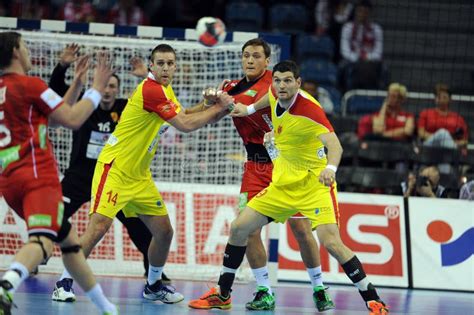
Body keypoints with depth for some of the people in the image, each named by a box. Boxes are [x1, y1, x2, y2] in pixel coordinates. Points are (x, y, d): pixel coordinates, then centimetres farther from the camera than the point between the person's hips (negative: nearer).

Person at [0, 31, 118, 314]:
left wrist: (77, 81, 30)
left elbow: (58, 112, 29)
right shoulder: (29, 84, -4)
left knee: (68, 239, 19)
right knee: (42, 241, -27)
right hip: (37, 175, -9)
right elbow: (73, 120, -2)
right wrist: (97, 87, 9)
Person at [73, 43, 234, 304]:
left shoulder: (164, 89, 11)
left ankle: (153, 286, 28)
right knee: (99, 226, -21)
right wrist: (218, 108, -8)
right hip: (114, 168, -9)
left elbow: (182, 116, 17)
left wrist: (208, 105, -1)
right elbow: (185, 125, -18)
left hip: (139, 176, 9)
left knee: (164, 231, 10)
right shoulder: (150, 90, -20)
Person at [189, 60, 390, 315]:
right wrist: (250, 109, 29)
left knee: (331, 242, -25)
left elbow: (334, 145, -38)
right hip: (283, 183, 8)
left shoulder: (309, 109, -25)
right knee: (239, 228, 5)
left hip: (314, 182, -8)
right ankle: (222, 294, 21)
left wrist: (330, 168, -57)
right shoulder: (275, 95, -3)